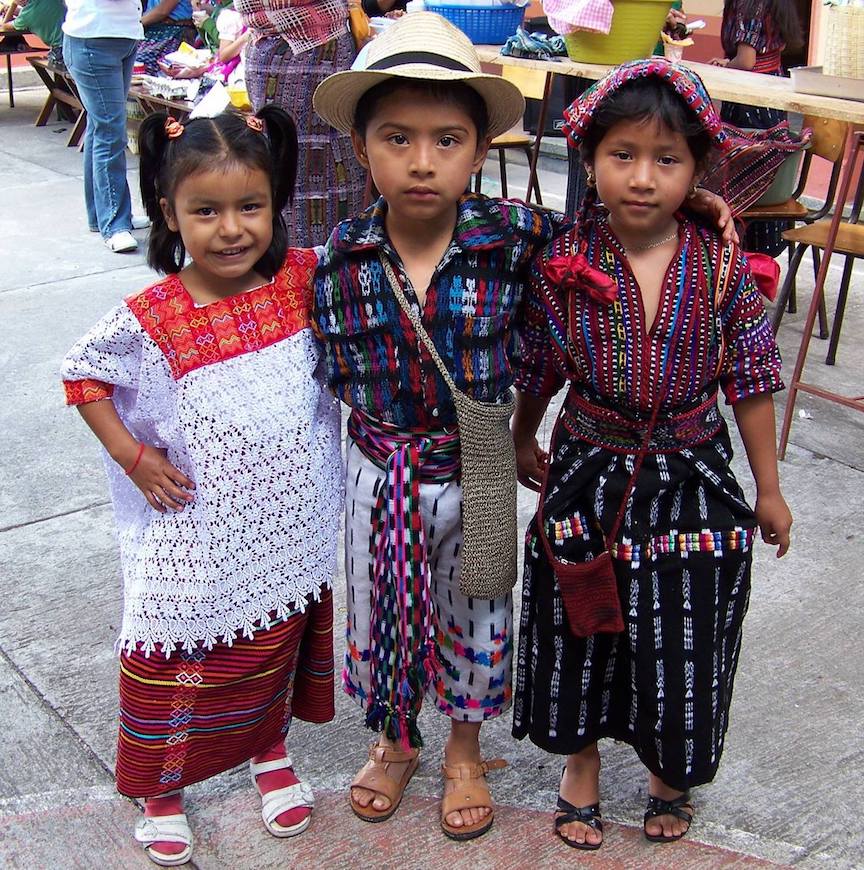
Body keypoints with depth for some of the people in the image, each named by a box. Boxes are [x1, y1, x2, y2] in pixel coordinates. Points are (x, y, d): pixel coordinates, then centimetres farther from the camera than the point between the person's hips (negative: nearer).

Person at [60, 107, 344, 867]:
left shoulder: (303, 281, -9)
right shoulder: (151, 320, -18)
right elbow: (84, 376, -3)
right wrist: (132, 456, -10)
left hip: (289, 533, 3)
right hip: (198, 540, -3)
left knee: (281, 646, 23)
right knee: (178, 660, 12)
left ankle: (271, 751, 50)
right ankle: (162, 789, 37)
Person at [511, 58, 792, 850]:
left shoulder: (722, 268, -12)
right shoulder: (562, 265, -12)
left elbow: (751, 383, -3)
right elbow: (535, 372, 4)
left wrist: (768, 489, 3)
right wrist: (523, 443, 16)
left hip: (691, 480, 0)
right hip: (589, 477, 0)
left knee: (680, 641, 12)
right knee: (583, 632, 14)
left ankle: (671, 773, 40)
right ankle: (581, 766, 39)